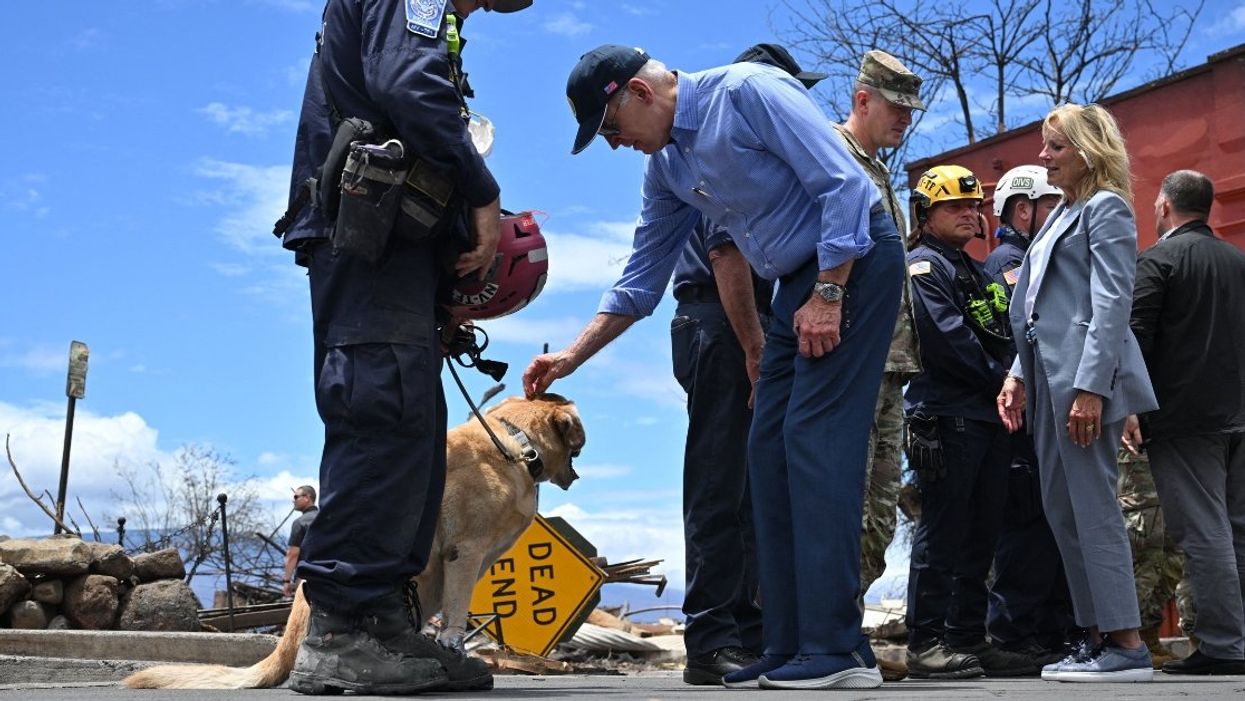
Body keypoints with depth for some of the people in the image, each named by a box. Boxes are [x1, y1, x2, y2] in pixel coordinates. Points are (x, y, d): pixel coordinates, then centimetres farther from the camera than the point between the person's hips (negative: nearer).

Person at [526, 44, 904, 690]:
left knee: (814, 438, -16)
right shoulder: (664, 167, 9)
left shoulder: (748, 90, -15)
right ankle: (788, 648, 4)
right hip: (799, 284, 9)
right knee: (770, 450, 2)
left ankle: (835, 648, -15)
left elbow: (843, 182, -20)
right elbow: (641, 278, 15)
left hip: (855, 259, -9)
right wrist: (572, 357, 11)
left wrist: (828, 295, -21)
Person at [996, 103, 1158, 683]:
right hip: (1049, 376, 9)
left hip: (1086, 375, -9)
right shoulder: (1060, 214, 23)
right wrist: (1019, 374, 15)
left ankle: (1126, 646, -3)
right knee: (1061, 510, 8)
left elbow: (1112, 303, -14)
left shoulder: (1105, 208, -3)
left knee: (1092, 507, -9)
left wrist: (1091, 387, -21)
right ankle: (1099, 640, 13)